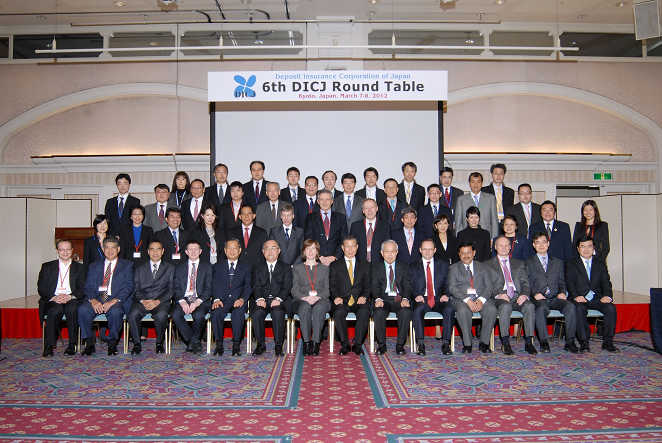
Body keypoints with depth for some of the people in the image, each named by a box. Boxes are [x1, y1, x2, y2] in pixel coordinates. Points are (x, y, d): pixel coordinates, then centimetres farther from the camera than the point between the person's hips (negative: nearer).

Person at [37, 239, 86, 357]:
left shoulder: (79, 268, 17)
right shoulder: (47, 267, 18)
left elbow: (83, 289, 6)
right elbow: (41, 288, 7)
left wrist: (70, 296, -15)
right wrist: (54, 297, -13)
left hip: (72, 300, 0)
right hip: (52, 301, 0)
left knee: (72, 309, -35)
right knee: (56, 309, -35)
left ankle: (72, 345, -28)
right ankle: (49, 346, -26)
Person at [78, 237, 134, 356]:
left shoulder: (127, 265, 12)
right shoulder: (94, 266, 21)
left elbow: (128, 287, 0)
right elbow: (88, 286, 10)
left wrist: (114, 301, -16)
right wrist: (93, 300, -12)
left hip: (115, 300, -3)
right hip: (96, 298, 3)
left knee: (115, 311, -35)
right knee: (82, 309, -28)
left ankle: (112, 343, -13)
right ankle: (89, 343, -11)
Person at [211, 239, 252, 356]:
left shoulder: (246, 266, 15)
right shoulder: (218, 266, 18)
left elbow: (248, 286, 4)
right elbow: (215, 285, 7)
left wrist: (242, 299, -15)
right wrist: (216, 299, -13)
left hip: (238, 299, -1)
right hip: (222, 299, 1)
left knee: (238, 313, -33)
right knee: (216, 313, -30)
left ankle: (236, 345, -22)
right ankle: (219, 344, -17)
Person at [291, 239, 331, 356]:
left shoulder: (324, 268, 22)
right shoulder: (297, 268, 21)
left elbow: (327, 289, 10)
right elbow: (294, 290, 9)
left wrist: (318, 297, -11)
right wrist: (305, 298, -12)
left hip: (321, 300, 0)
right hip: (302, 300, 0)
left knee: (319, 308, -36)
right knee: (305, 307, -36)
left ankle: (316, 342, -33)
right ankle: (306, 342, -31)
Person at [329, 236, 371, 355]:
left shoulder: (365, 265, 18)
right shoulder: (335, 265, 15)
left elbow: (367, 285, 11)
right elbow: (332, 286, 7)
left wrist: (364, 296, -10)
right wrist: (336, 297, -13)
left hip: (359, 301, 1)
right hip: (342, 301, 0)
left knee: (364, 312, -32)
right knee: (339, 312, -33)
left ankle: (357, 344, -19)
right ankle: (345, 344, -18)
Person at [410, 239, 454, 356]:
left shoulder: (443, 265, 17)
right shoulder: (414, 266, 14)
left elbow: (447, 284, 10)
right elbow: (412, 286, 6)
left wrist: (445, 294, -10)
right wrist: (417, 295, -14)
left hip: (439, 299, 1)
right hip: (422, 299, -1)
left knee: (450, 309, -30)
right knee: (418, 310, -35)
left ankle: (446, 343, -22)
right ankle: (420, 344, -28)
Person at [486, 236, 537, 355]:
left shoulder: (519, 263, 24)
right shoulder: (488, 265, 14)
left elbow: (525, 282, 14)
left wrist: (524, 294, -8)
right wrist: (498, 294, -15)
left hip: (517, 297, 3)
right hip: (500, 298, -3)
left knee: (530, 306, -30)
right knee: (505, 307, -37)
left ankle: (528, 342, -25)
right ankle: (505, 343, -29)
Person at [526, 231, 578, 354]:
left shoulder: (558, 262, 24)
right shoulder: (528, 263, 15)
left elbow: (562, 282, 20)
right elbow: (527, 283, 7)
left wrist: (563, 292, -1)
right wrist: (534, 293, -12)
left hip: (555, 298, 3)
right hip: (539, 299, -2)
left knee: (570, 306, -29)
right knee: (541, 308, -37)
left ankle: (570, 341, -22)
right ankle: (544, 342, -28)